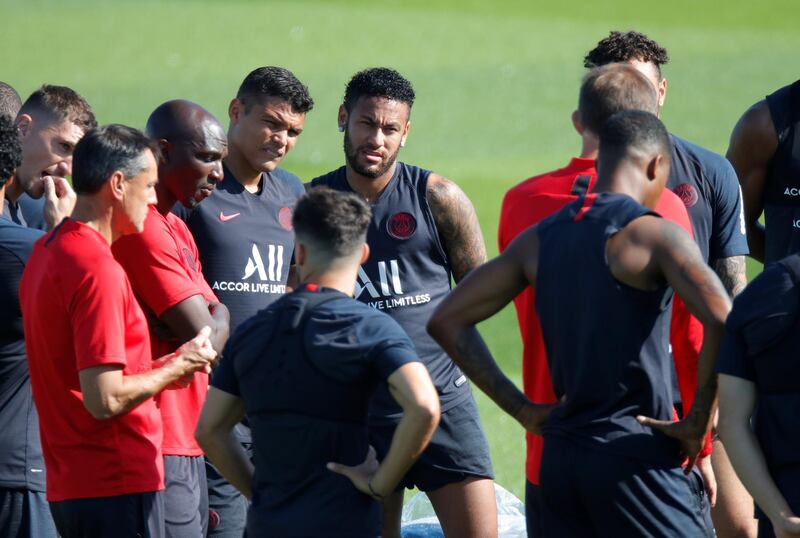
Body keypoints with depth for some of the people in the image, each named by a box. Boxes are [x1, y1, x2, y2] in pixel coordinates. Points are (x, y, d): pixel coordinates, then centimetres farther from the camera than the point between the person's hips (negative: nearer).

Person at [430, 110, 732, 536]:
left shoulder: (538, 240, 12)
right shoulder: (655, 233, -8)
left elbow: (447, 321, 15)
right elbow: (722, 320, -24)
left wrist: (521, 409, 12)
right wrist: (698, 423, -13)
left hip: (559, 456, 7)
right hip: (634, 452, -7)